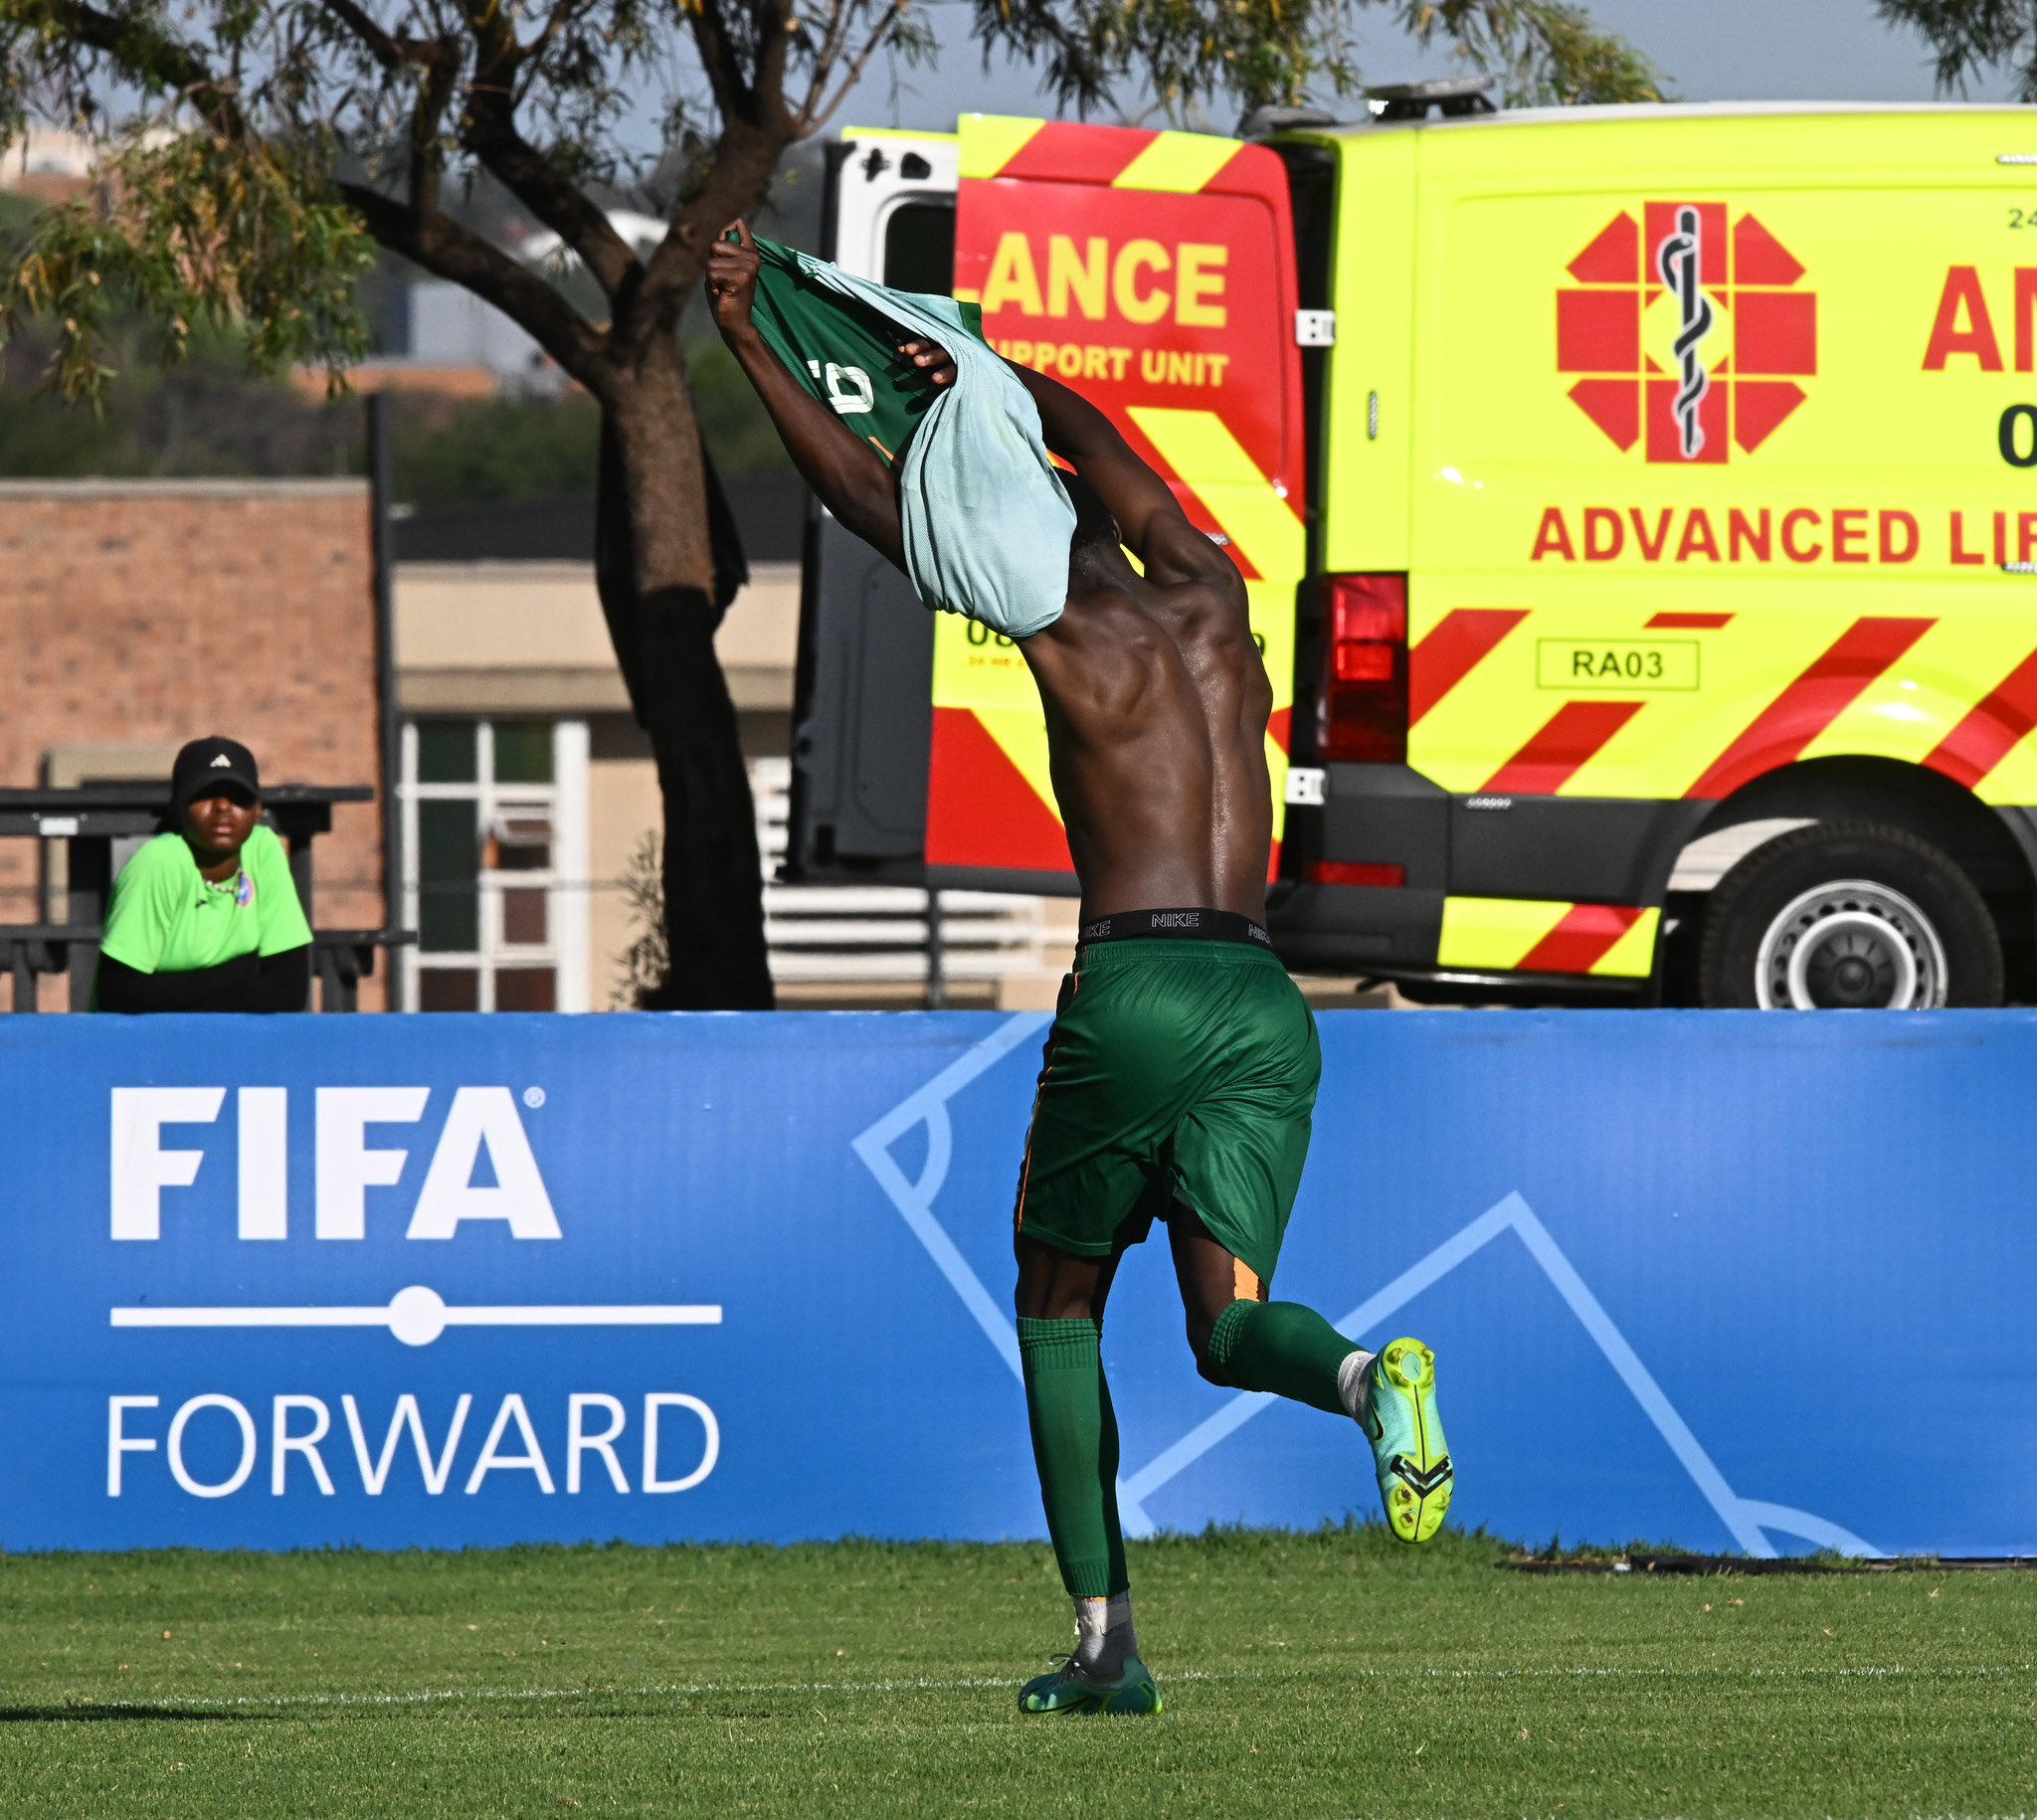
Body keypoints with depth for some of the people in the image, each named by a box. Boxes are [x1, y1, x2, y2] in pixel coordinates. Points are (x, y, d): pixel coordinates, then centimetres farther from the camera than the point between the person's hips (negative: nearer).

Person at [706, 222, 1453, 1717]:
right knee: (1230, 1324, 3)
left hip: (1133, 990, -4)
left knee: (1058, 1306, 14)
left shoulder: (1066, 633, 4)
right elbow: (1091, 439, 34)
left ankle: (1107, 1639, 5)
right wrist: (980, 375, 31)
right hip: (1264, 1000, 4)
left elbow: (865, 492, 9)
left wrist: (749, 343, 15)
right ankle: (1367, 1376, -34)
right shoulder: (1211, 602, 16)